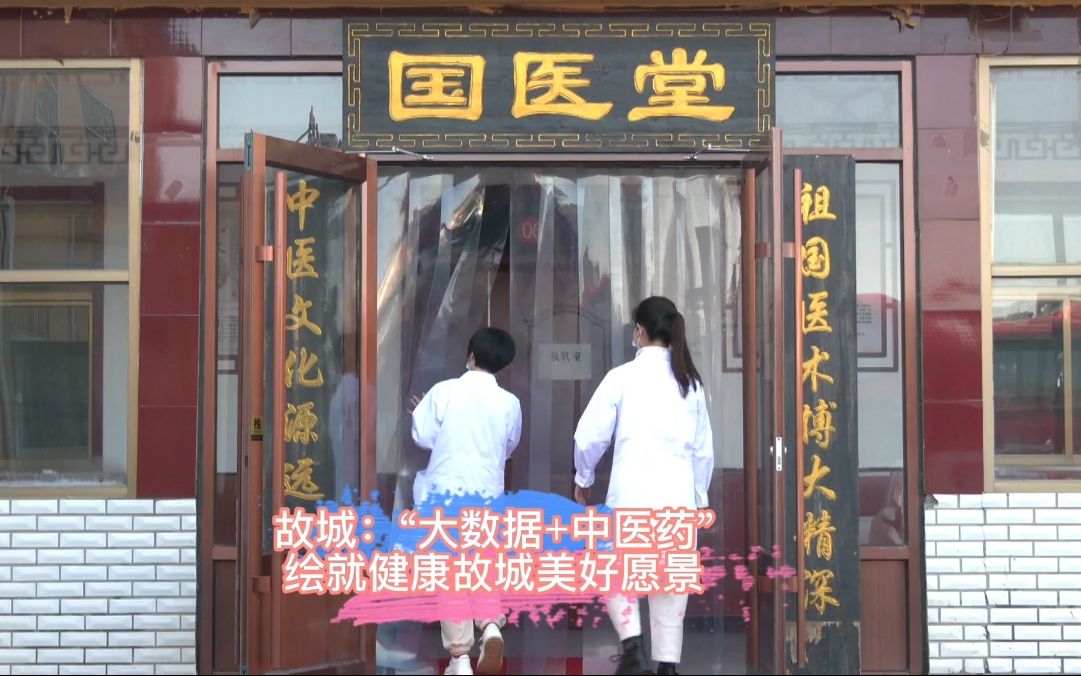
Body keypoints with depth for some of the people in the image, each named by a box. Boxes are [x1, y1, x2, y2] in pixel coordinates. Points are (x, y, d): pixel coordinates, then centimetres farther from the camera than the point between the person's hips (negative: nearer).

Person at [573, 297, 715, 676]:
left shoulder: (623, 377, -3)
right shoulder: (690, 382, 8)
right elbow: (703, 448, 11)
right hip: (679, 495, 3)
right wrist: (699, 496, 22)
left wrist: (583, 478, 13)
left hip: (631, 493, -3)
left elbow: (590, 435, -3)